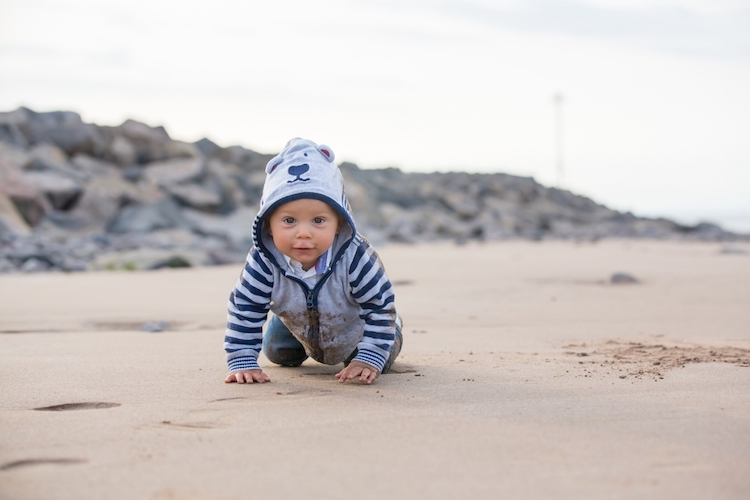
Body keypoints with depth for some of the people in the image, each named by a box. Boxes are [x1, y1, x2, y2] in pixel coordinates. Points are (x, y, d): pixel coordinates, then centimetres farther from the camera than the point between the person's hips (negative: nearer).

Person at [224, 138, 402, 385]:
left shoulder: (356, 257, -44)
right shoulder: (263, 261, -39)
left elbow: (380, 306, -33)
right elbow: (243, 308, -26)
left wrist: (369, 359, -36)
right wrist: (242, 362, -30)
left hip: (356, 326, -2)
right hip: (298, 324, 2)